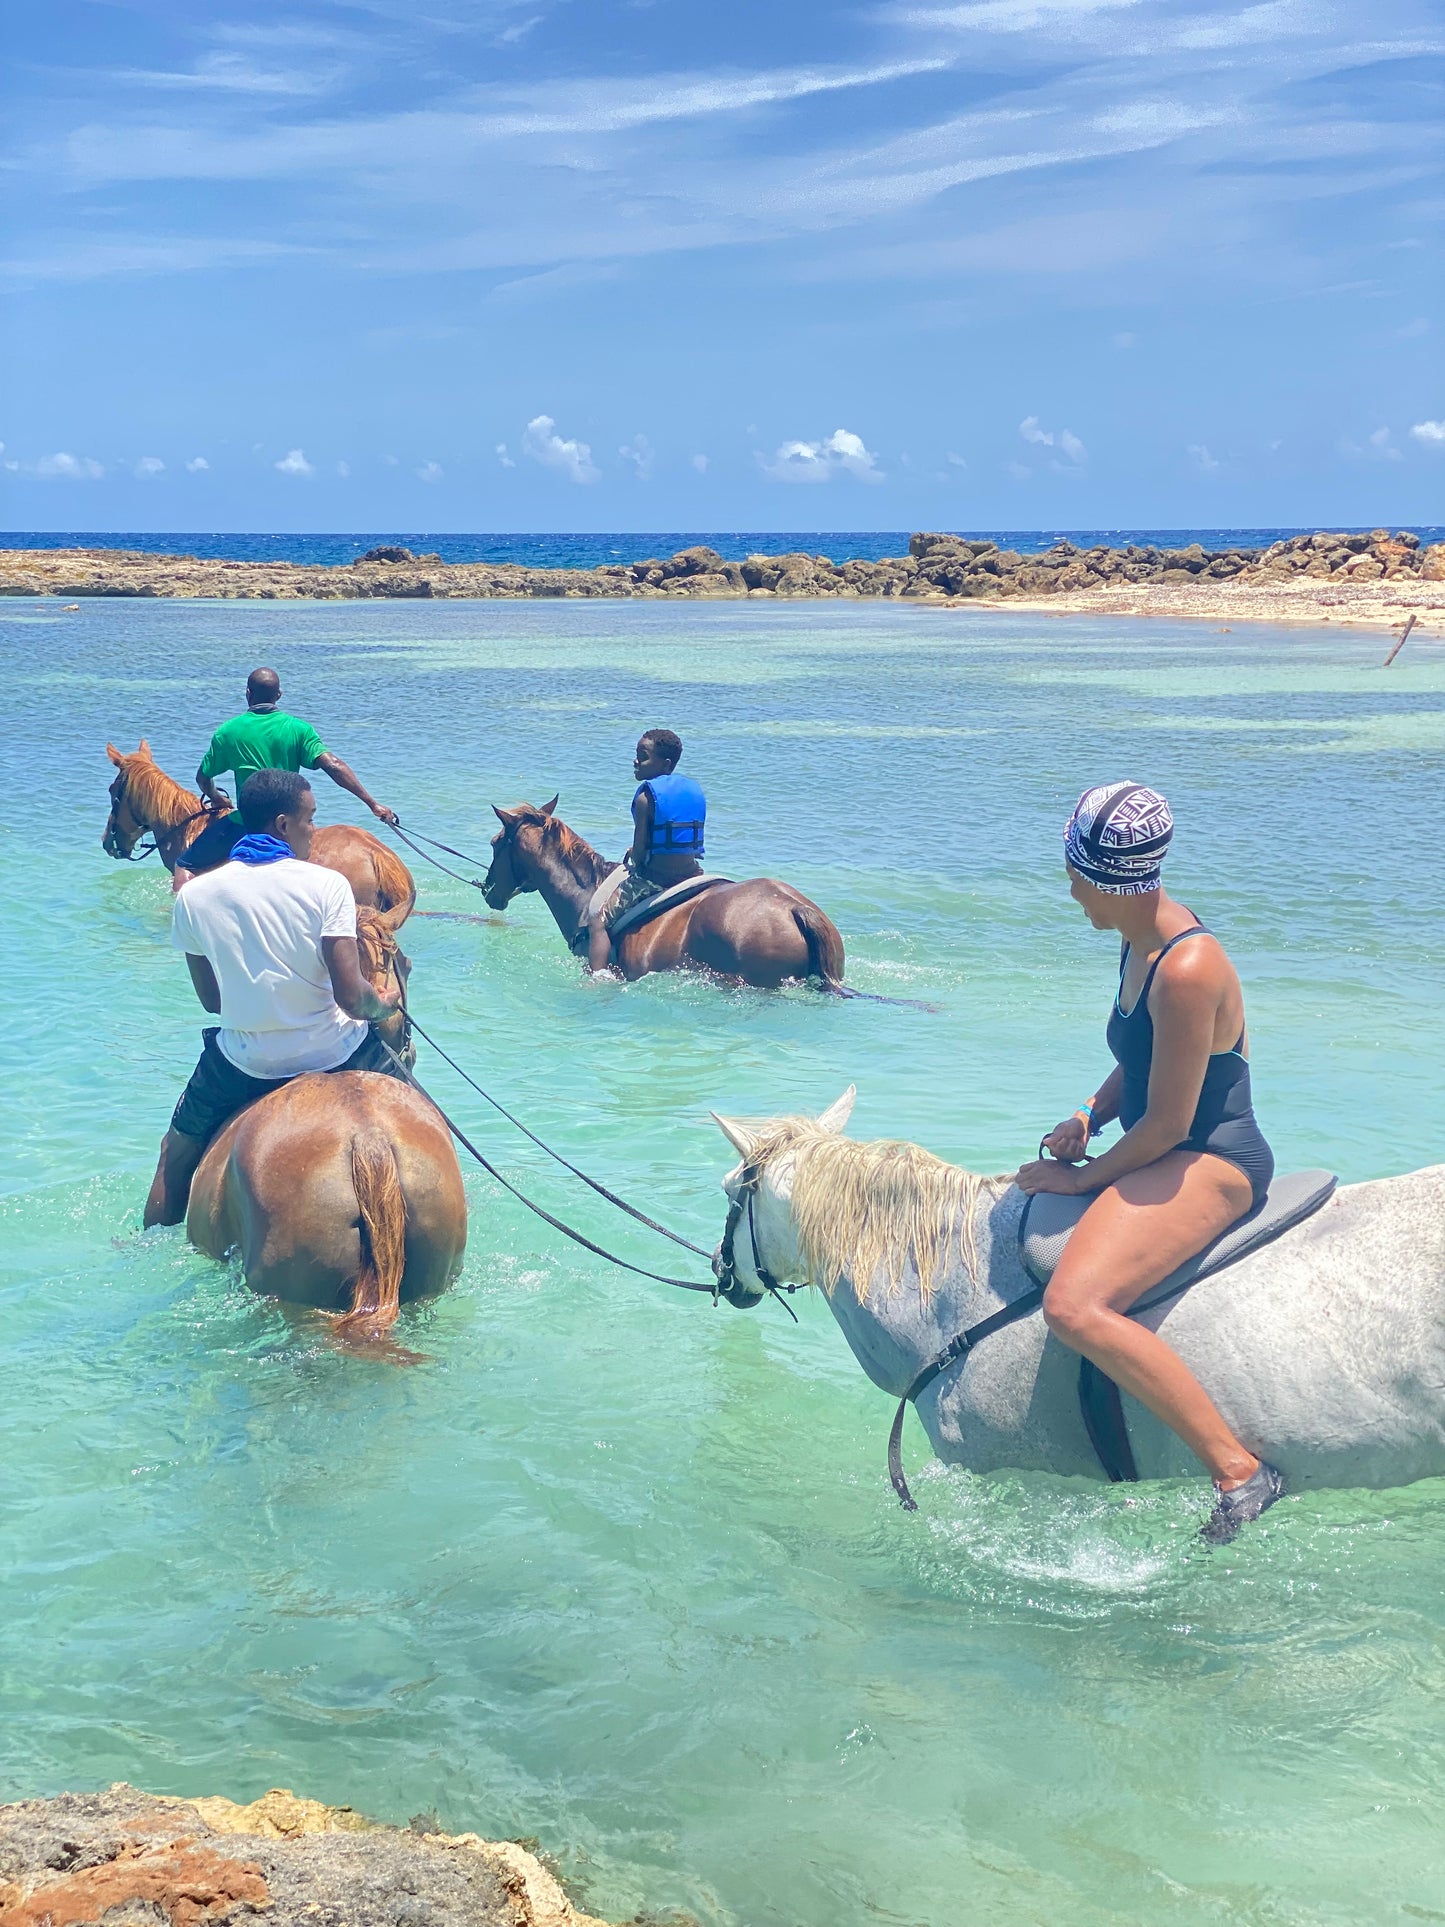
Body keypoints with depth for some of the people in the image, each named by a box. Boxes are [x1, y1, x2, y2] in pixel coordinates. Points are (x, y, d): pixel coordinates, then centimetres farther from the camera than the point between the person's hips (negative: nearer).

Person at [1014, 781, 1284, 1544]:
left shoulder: (1187, 969, -25)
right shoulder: (1144, 938, 7)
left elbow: (1167, 1123, -22)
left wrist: (1086, 1177, -9)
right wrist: (1089, 1116, 2)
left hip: (1211, 1164, -11)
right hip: (1172, 1155, 11)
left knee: (1075, 1307, -32)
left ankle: (1238, 1471, -26)